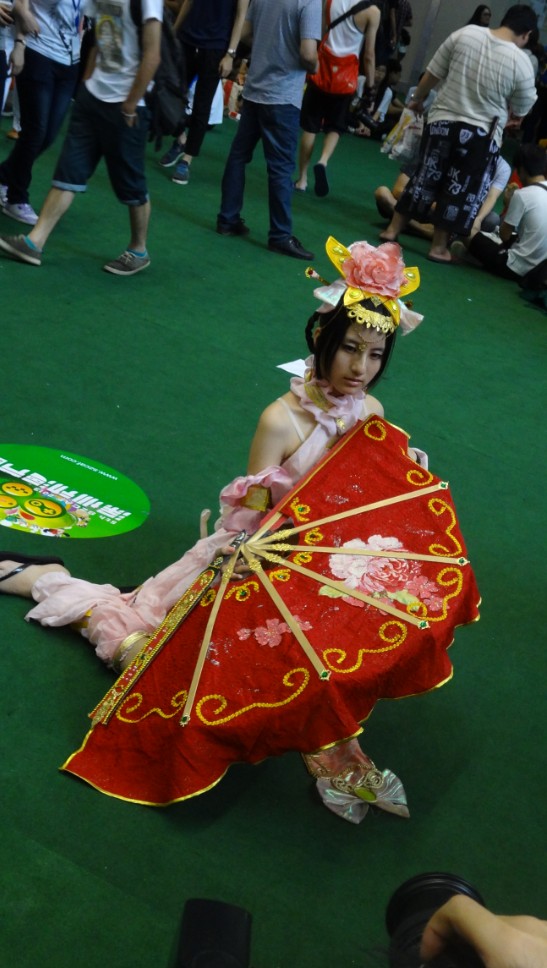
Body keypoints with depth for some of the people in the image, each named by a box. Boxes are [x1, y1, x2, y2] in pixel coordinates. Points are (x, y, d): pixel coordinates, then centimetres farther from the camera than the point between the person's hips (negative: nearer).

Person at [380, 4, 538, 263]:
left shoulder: (465, 34, -6)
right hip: (480, 135, -3)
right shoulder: (521, 63, -12)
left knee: (425, 177, 16)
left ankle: (392, 229, 24)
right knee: (462, 191, 11)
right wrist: (506, 116, 23)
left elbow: (432, 74, 2)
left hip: (442, 121, 3)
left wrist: (417, 99, 18)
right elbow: (520, 112, 1)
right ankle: (439, 247, 17)